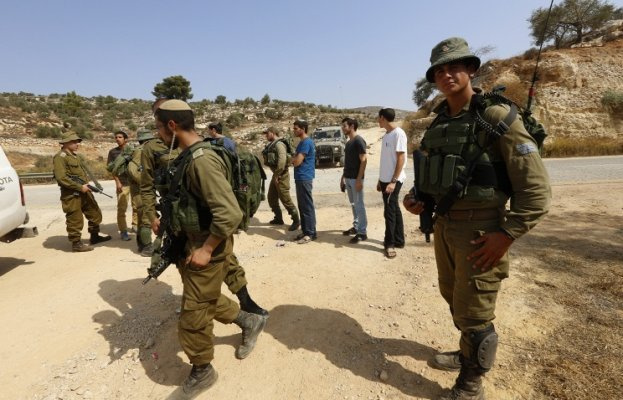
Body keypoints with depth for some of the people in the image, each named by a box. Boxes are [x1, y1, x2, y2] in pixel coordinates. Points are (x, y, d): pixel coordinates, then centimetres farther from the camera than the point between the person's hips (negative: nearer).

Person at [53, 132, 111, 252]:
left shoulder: (75, 156, 17)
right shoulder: (60, 157, -12)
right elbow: (61, 178, -22)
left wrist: (85, 186, 7)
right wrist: (80, 187, -20)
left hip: (84, 191, 9)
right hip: (72, 194, -9)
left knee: (95, 213, 16)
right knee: (75, 220, -1)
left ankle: (95, 236, 31)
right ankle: (76, 243, 11)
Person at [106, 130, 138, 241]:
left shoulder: (132, 150, 7)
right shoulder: (113, 152, 4)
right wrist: (117, 181, -9)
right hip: (122, 183, -2)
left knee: (137, 206, 9)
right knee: (121, 208, -3)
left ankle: (135, 225, 25)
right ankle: (123, 231, 3)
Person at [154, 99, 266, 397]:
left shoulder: (202, 160, -26)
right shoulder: (187, 157, 6)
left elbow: (230, 214, -32)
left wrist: (206, 250, -23)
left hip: (206, 251, -10)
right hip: (191, 244, 10)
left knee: (193, 316, 7)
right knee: (207, 300, 25)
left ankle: (202, 372, 31)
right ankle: (249, 321, 44)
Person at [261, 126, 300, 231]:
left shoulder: (279, 144, -15)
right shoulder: (272, 145, 15)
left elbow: (282, 160, -27)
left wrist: (277, 175, -23)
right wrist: (275, 175, 16)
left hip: (281, 175, -10)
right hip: (276, 175, 10)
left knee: (285, 199, -7)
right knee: (271, 197, 14)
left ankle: (296, 220, 3)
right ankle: (278, 218, 27)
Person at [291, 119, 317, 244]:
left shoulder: (306, 142, -14)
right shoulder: (302, 142, 17)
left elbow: (297, 161, -19)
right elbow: (296, 159, 20)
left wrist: (293, 159, 1)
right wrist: (295, 158, -1)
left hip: (304, 179, -10)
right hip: (300, 178, 10)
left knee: (307, 207, -4)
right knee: (302, 206, 13)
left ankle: (311, 233, 2)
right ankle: (305, 231, 21)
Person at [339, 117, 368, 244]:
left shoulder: (359, 141, -12)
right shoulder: (348, 143, 14)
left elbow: (363, 160, -17)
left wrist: (359, 179, -21)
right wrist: (343, 177, 18)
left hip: (356, 179, -9)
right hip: (348, 178, 9)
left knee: (359, 205, -4)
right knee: (353, 204, 15)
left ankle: (362, 232, 3)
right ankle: (356, 227, 26)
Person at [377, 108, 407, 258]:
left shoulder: (398, 133, -13)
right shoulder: (386, 135, 13)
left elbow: (401, 158, -17)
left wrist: (394, 181, -21)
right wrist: (380, 179, 18)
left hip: (394, 180, -9)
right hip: (385, 179, 9)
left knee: (389, 211, -5)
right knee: (394, 209, 13)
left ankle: (390, 243, 5)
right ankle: (399, 240, 23)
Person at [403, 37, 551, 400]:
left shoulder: (497, 117, -12)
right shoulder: (438, 124, 9)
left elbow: (537, 188, -14)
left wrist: (508, 234, -19)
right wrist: (417, 198, 1)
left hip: (479, 231, -7)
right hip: (443, 227, 7)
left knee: (473, 314, 6)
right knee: (454, 300, 23)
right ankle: (468, 354, 48)